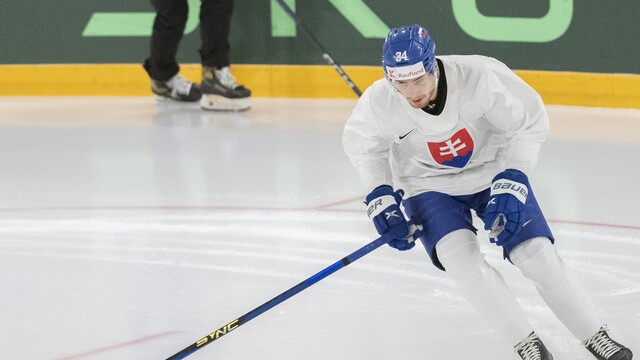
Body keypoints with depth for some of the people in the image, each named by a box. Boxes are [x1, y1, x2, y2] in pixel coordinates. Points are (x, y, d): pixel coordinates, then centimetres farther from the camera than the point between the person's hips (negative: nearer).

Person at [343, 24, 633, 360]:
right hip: (430, 186, 1)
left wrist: (511, 181, -25)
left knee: (536, 253, -8)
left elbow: (530, 122, -18)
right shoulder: (379, 103, -26)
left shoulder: (480, 75, -33)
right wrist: (380, 197, -11)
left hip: (493, 171, -1)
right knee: (459, 255, -23)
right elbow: (362, 144, -3)